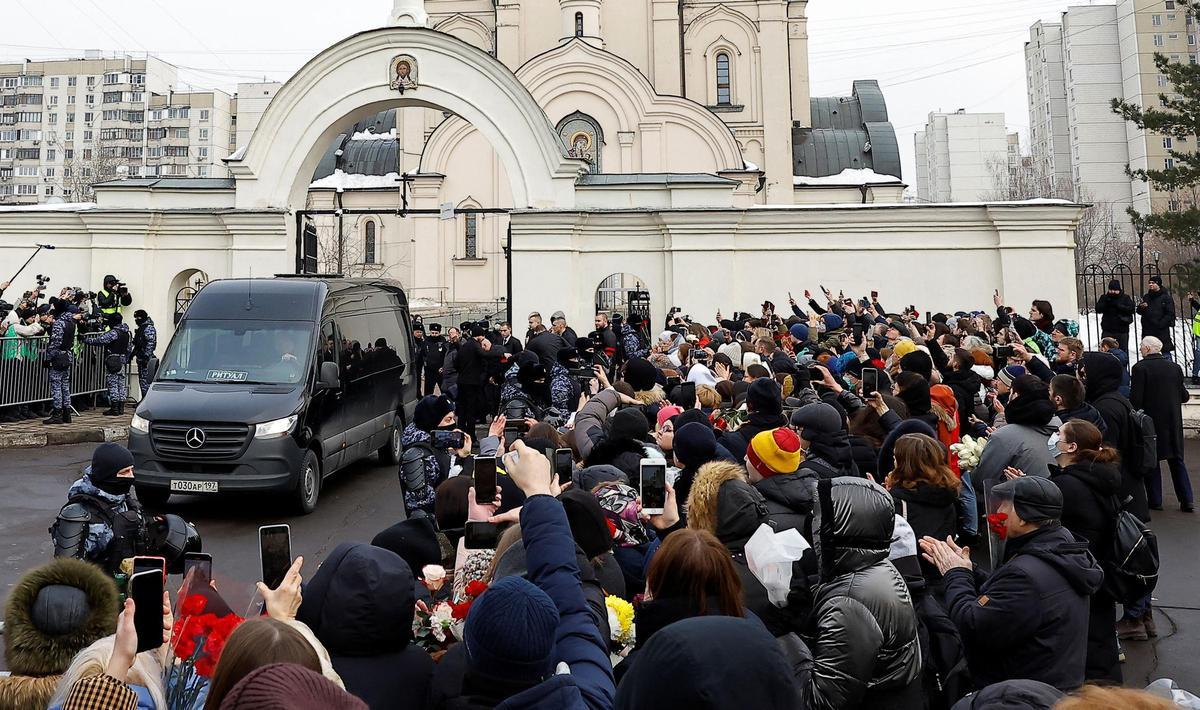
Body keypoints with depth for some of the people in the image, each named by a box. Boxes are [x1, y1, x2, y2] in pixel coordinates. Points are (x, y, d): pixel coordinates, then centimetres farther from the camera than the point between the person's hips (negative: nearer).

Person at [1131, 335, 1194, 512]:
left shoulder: (1140, 368, -12)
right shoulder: (1175, 367, 2)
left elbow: (1135, 398, -17)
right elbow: (1183, 396, 5)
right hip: (1173, 422, 4)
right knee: (1177, 460, 13)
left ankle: (1155, 500, 11)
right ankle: (1186, 500, 10)